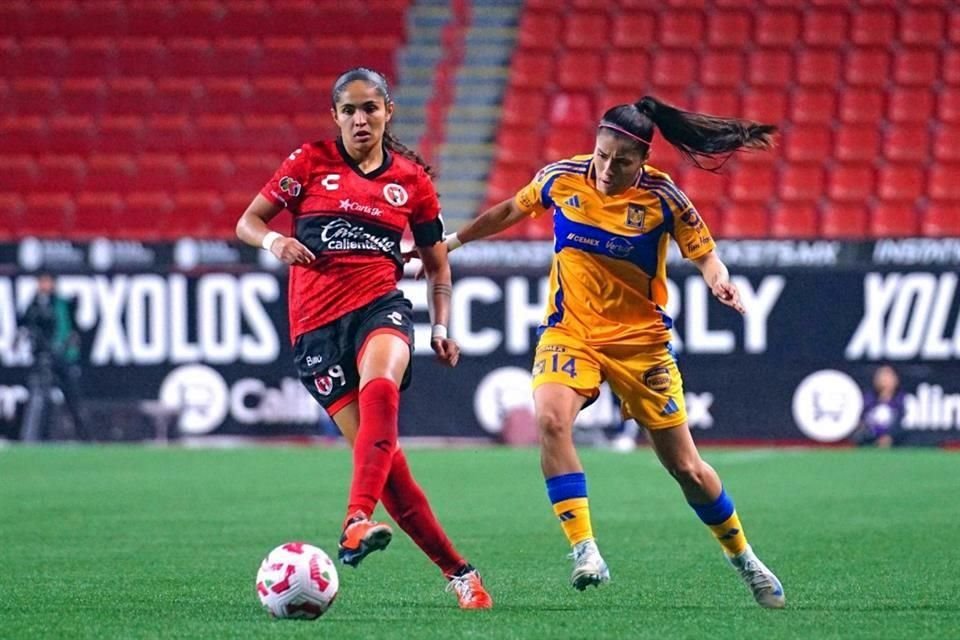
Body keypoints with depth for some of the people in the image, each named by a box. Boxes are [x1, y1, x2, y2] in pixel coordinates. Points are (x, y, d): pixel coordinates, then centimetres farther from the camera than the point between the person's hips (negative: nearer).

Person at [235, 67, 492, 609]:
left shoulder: (412, 178, 11)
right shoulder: (311, 162, 7)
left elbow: (437, 262, 20)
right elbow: (248, 222, 11)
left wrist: (442, 329, 7)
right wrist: (274, 241, -12)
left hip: (380, 304, 0)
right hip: (317, 321, 0)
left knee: (380, 388, -37)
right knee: (377, 451, -9)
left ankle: (358, 521, -50)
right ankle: (457, 570, -1)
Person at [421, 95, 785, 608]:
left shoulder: (661, 197, -12)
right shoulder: (561, 179, -6)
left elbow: (703, 253, -3)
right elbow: (510, 211, 12)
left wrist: (719, 280, -26)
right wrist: (451, 241, 14)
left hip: (640, 339, -1)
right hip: (570, 330, 1)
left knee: (685, 466, 4)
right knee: (550, 420, -30)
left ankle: (744, 560, 27)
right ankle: (584, 551, -28)